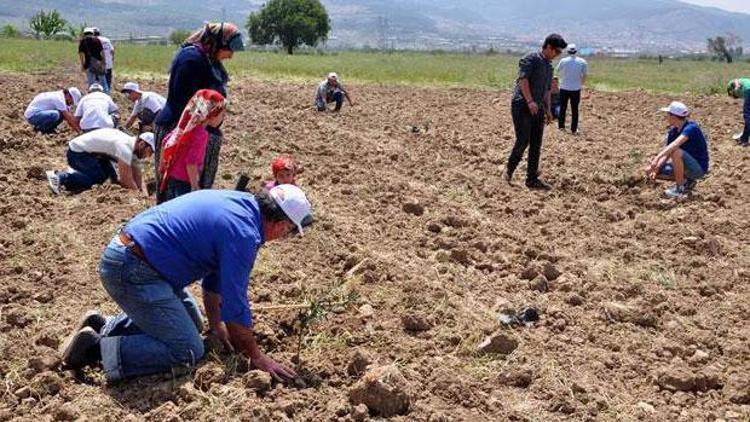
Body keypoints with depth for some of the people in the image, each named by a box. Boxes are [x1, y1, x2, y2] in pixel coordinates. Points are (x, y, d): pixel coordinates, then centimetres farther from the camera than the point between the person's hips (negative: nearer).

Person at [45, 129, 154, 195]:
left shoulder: (133, 147, 1)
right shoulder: (125, 147, -28)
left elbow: (138, 176, 1)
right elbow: (126, 180, -28)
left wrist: (145, 196, -12)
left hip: (90, 150, 10)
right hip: (77, 151, -10)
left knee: (111, 176, 6)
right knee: (100, 178, -19)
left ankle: (72, 174, 15)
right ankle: (60, 178, -16)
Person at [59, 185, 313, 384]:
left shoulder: (239, 202, 11)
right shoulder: (243, 234, -18)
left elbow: (214, 273, 21)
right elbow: (235, 306, -15)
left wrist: (216, 326, 23)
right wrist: (257, 358, -3)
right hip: (132, 272, -10)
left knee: (191, 322, 23)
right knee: (188, 352, -9)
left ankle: (107, 327, 17)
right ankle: (97, 348, -11)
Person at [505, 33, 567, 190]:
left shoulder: (549, 66, 20)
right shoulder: (531, 59, -6)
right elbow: (523, 79, -18)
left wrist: (548, 110, 19)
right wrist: (530, 101, -26)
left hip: (538, 108, 8)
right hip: (522, 106, -8)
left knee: (536, 145, 4)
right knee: (523, 141, -10)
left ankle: (532, 179, 8)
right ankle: (509, 170, 10)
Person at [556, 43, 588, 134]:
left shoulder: (563, 61, -6)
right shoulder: (582, 62, -5)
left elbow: (558, 71, 9)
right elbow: (585, 75, -1)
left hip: (564, 88, 0)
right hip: (576, 89, 0)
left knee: (563, 108, 14)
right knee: (575, 110, 7)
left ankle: (561, 126, 19)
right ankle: (574, 129, 9)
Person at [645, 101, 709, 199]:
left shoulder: (691, 128, -23)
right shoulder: (673, 131, 1)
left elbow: (675, 144, -40)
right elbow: (666, 153, -1)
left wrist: (657, 158, -50)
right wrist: (656, 167, -18)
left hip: (699, 168, -8)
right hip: (687, 165, 8)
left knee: (676, 152, -36)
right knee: (649, 171, 0)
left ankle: (680, 188, -18)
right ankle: (687, 181, 7)